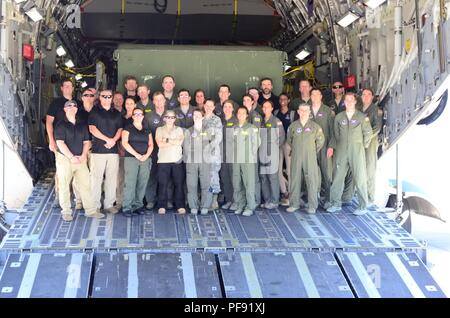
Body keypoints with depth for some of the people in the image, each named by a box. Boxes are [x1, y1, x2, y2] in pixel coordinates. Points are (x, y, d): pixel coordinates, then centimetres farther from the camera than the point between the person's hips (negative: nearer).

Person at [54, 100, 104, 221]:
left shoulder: (82, 125, 13)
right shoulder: (61, 124, -2)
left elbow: (87, 142, 11)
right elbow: (60, 143, -10)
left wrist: (83, 155, -5)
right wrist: (71, 157, -16)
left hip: (81, 159, 4)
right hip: (65, 158, -4)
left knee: (85, 184, 2)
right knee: (64, 186, 1)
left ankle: (90, 210, 7)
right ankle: (66, 212, 10)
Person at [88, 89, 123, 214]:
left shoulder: (116, 113, 17)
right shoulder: (94, 112, 5)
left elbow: (120, 129, 12)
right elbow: (92, 129, -4)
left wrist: (114, 140, -6)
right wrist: (107, 139, -11)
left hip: (113, 149, 4)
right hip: (98, 149, -3)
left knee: (112, 178, 3)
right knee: (96, 177, -5)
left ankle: (109, 204, 9)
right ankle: (95, 205, 1)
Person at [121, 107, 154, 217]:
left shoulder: (147, 130, 19)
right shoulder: (128, 128, 6)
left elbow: (151, 144, 14)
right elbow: (124, 143, -5)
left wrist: (146, 155, -5)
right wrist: (137, 154, -11)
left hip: (145, 159, 4)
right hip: (131, 158, -4)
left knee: (142, 183, 1)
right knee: (130, 183, -10)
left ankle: (138, 205, 9)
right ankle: (127, 208, -9)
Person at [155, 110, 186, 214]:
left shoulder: (179, 130, 16)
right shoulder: (159, 129, 14)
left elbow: (180, 141, -2)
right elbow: (159, 144, -2)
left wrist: (167, 140, -3)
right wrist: (174, 141, -1)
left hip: (177, 160, 1)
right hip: (163, 160, -1)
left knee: (179, 183, -3)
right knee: (162, 184, -5)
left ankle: (180, 206, 2)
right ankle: (162, 206, 1)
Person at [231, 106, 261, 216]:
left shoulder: (252, 128, 0)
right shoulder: (234, 129, 13)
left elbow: (256, 143, -2)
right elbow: (232, 143, 15)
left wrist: (252, 155, -2)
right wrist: (234, 154, 5)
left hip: (248, 161, -4)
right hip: (236, 160, 4)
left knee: (249, 184, -5)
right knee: (237, 185, 6)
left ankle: (250, 207, -1)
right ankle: (240, 205, 15)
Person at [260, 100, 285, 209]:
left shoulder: (276, 121, -1)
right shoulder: (261, 121, 15)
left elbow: (282, 137, -1)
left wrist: (275, 147, -1)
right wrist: (261, 147, 8)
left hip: (272, 153, -6)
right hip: (262, 154, 6)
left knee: (273, 177, -6)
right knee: (263, 177, 7)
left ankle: (274, 201, -1)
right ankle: (267, 200, 15)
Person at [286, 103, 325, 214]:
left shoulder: (315, 126, 1)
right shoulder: (293, 126, 5)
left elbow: (321, 140, 11)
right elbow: (289, 140, 17)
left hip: (310, 157, -1)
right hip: (296, 157, 2)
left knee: (312, 180, -2)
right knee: (294, 179, 4)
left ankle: (312, 206, 4)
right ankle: (294, 204, 13)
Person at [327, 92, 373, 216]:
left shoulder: (362, 117, 1)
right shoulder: (339, 117, 8)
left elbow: (368, 133, 5)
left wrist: (363, 146, 8)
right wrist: (340, 145, 12)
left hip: (357, 151, -3)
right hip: (341, 151, 3)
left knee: (360, 178, -2)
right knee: (337, 177, 4)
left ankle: (363, 206, 4)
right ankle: (336, 203, 14)